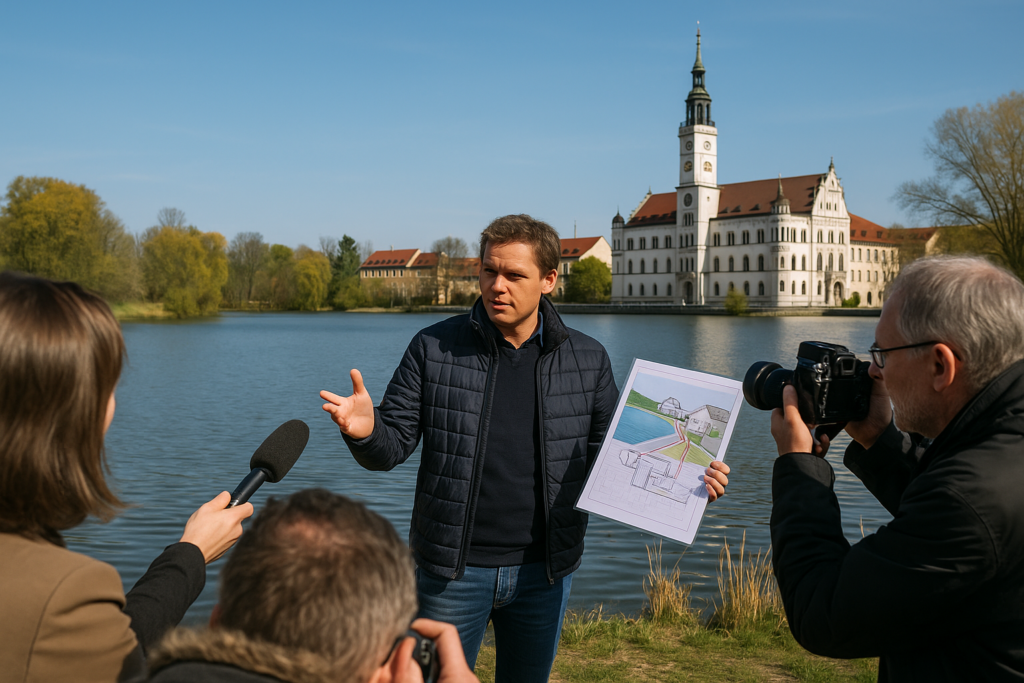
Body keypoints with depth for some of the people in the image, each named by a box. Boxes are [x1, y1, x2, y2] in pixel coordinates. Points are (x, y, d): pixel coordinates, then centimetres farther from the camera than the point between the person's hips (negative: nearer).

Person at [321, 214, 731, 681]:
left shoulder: (588, 361, 0)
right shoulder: (434, 349, -5)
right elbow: (393, 445, -4)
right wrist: (366, 432, -27)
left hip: (543, 571, 2)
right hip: (452, 570, -1)